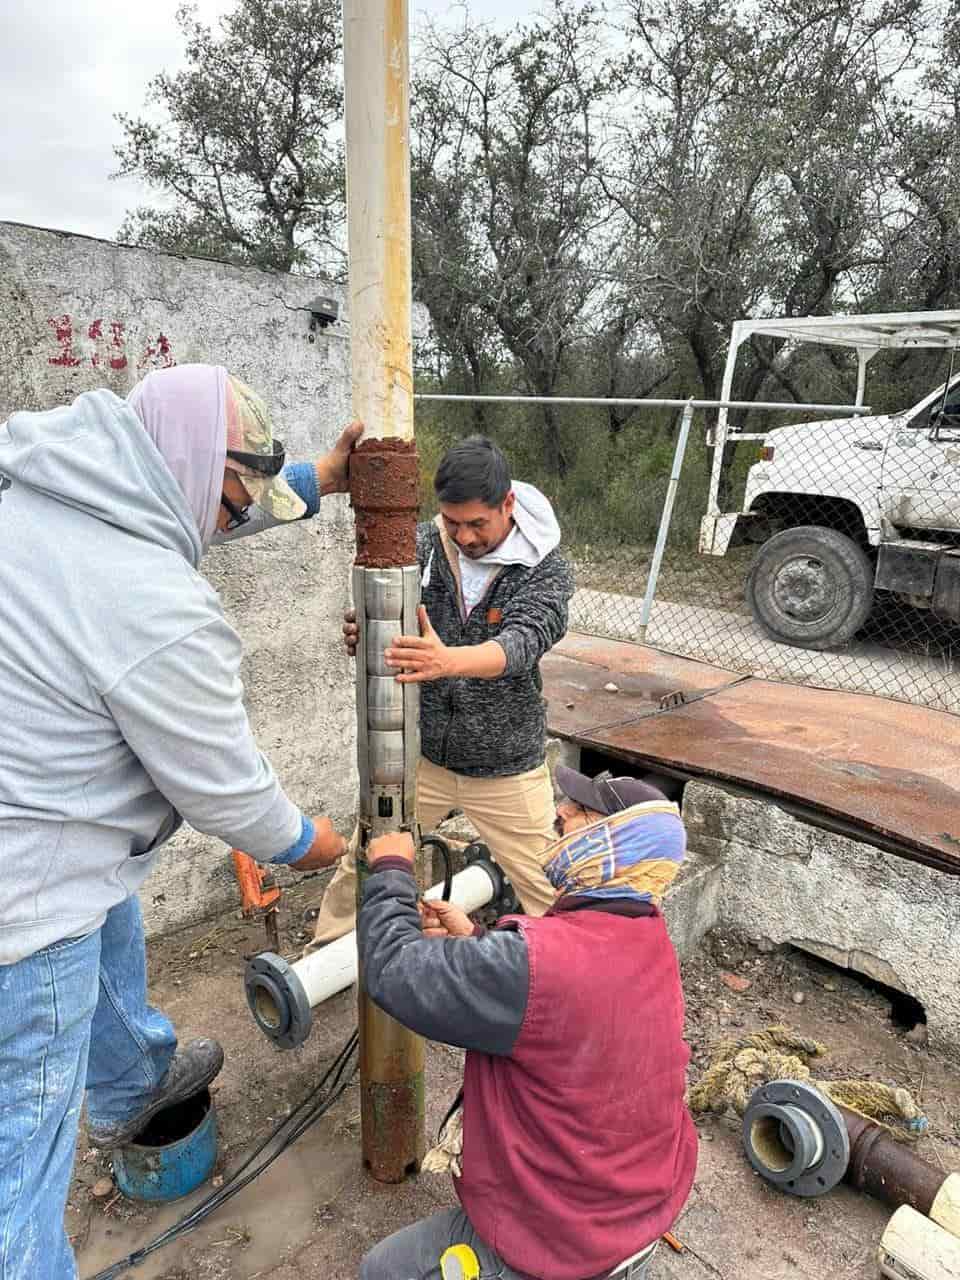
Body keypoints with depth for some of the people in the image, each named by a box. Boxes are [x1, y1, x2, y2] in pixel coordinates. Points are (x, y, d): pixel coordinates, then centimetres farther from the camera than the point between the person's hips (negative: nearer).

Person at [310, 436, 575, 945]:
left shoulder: (546, 569, -17)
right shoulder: (424, 543, -10)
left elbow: (522, 643, -33)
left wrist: (448, 660, -54)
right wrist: (360, 632, -46)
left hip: (506, 768, -2)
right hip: (419, 752, 2)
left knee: (548, 893, 9)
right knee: (359, 863, 15)